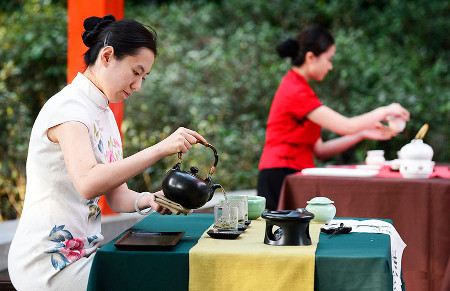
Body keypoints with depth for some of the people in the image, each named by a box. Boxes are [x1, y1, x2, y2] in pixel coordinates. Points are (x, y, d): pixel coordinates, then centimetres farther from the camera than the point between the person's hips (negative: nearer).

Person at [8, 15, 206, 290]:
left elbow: (117, 197, 9)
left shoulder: (105, 114, 13)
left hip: (85, 251, 9)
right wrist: (160, 149, -36)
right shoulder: (68, 107, -16)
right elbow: (88, 183, -34)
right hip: (48, 264, -9)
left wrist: (147, 200, -12)